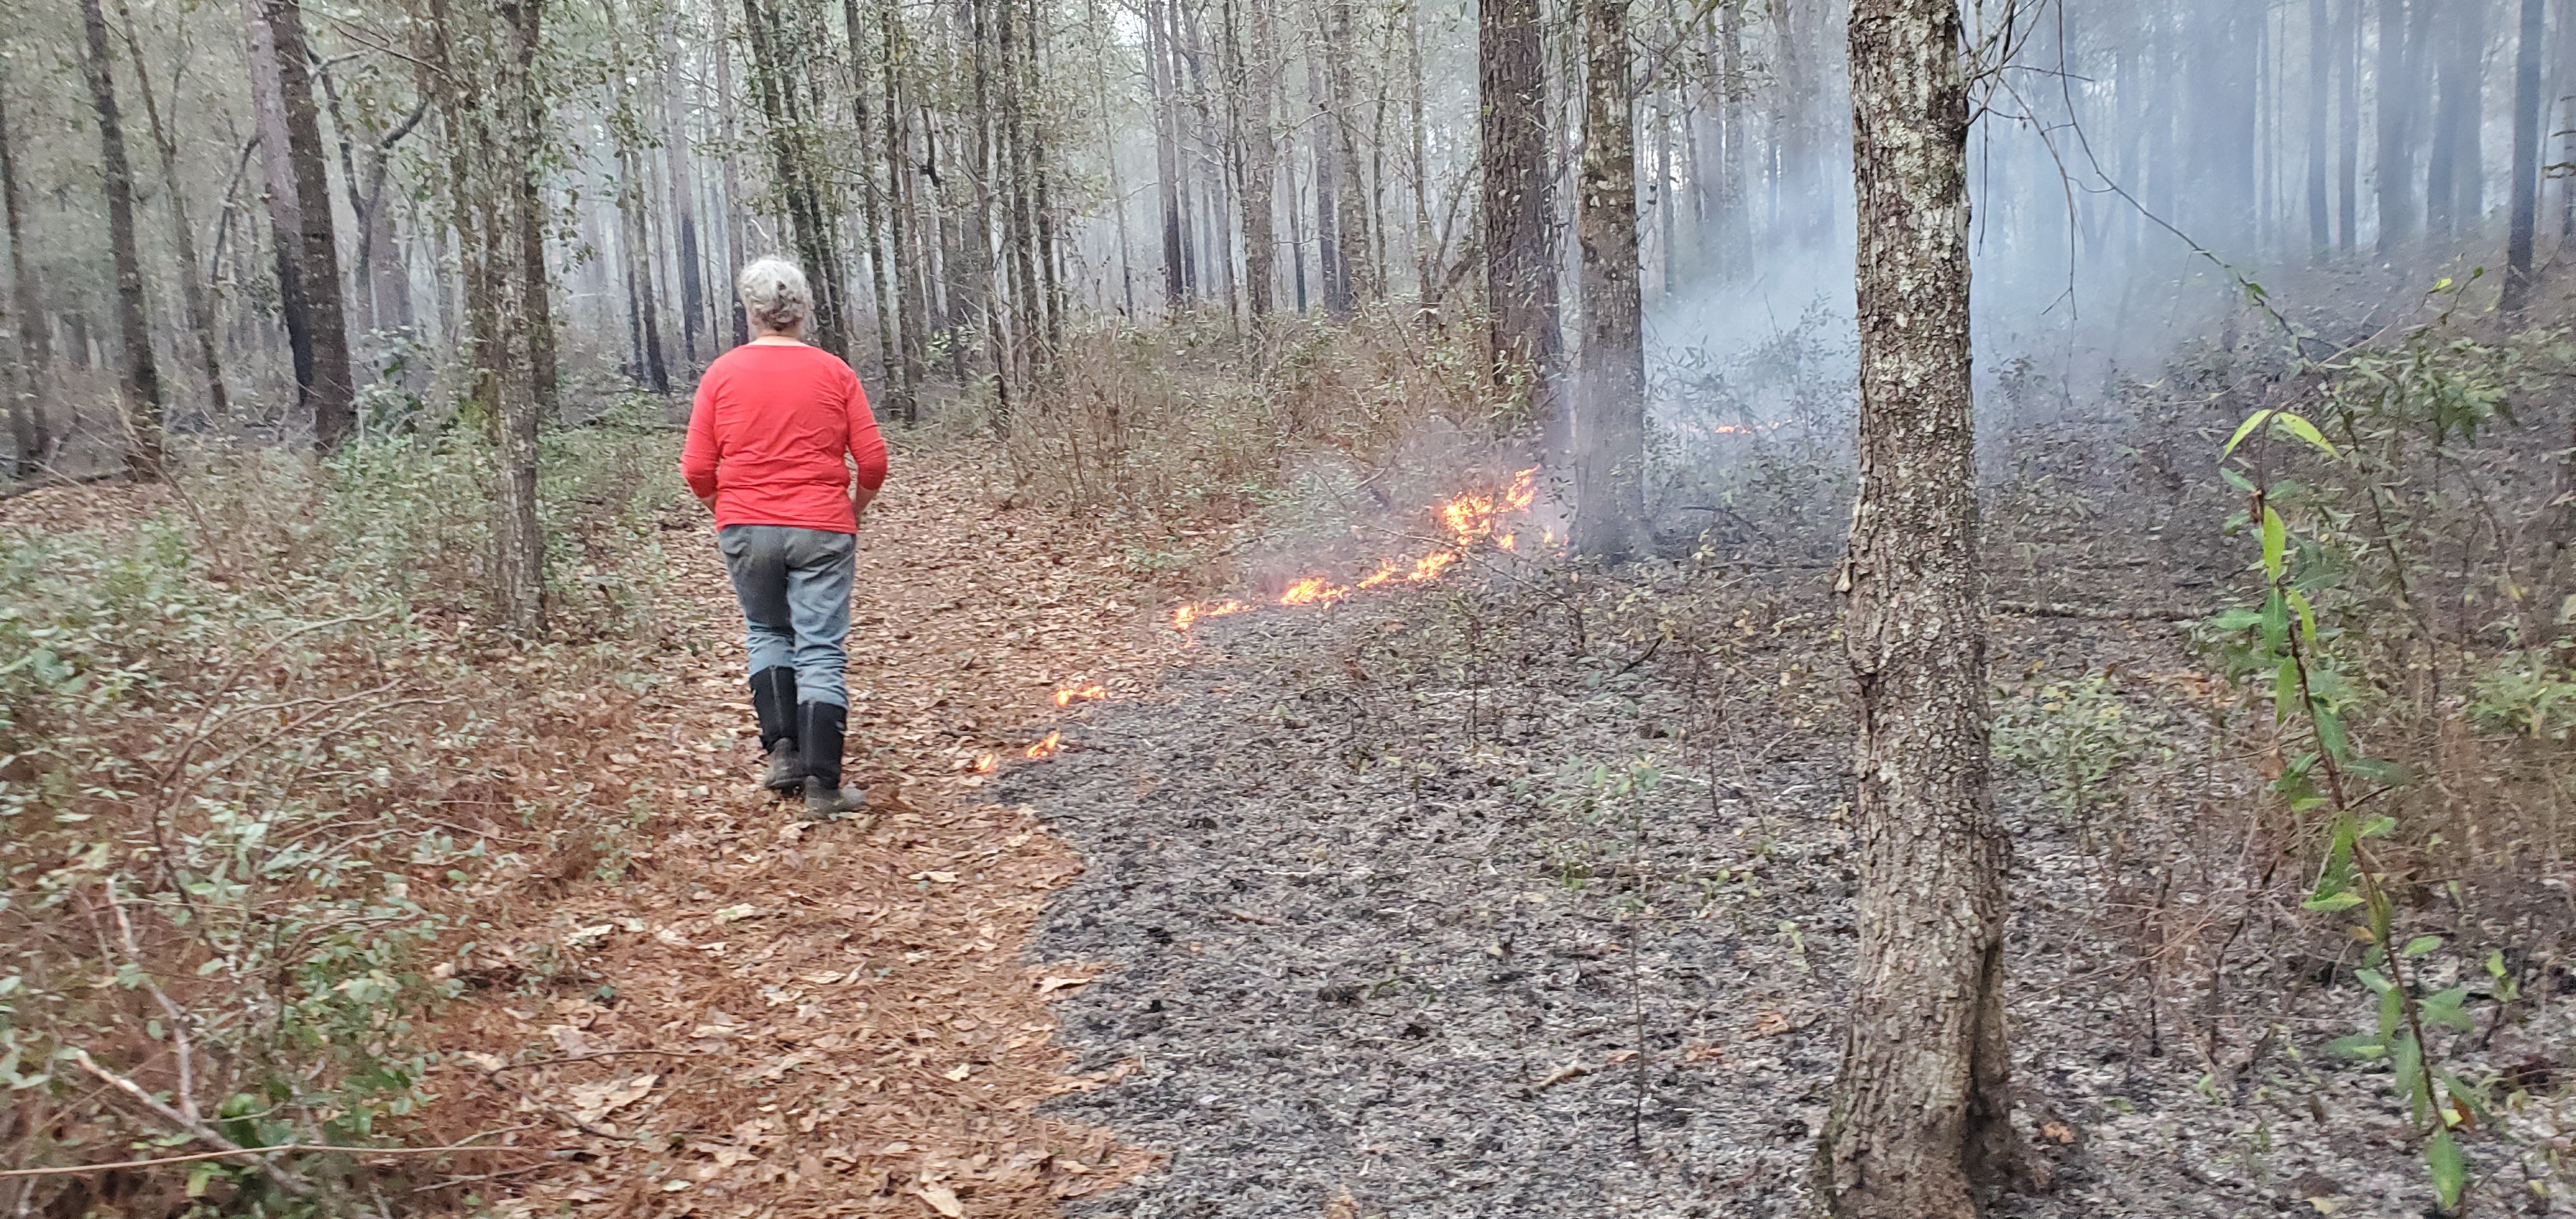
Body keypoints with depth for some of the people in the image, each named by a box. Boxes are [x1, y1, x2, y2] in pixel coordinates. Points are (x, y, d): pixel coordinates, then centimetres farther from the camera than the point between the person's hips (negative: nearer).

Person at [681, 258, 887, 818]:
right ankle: (822, 783, -3)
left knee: (767, 633, 22)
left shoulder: (722, 373, 0)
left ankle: (782, 749, 10)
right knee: (821, 653, 1)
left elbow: (696, 468, -2)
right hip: (822, 530, -1)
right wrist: (853, 509, 14)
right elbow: (873, 460, -3)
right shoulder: (834, 373, -1)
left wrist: (724, 509, 16)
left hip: (745, 529, 1)